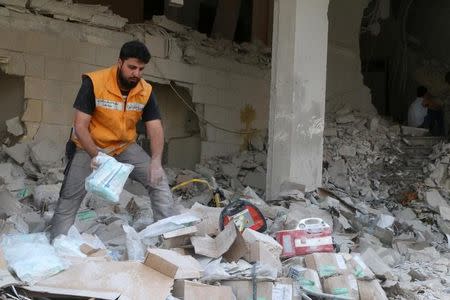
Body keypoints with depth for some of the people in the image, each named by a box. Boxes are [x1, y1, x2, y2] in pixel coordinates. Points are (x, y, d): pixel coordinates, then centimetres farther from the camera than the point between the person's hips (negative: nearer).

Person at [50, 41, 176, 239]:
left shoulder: (146, 91, -13)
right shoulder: (94, 83, -24)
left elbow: (155, 129, -14)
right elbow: (80, 126, -23)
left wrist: (156, 161, -31)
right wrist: (95, 155, -35)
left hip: (125, 147, 3)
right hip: (90, 147, -3)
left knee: (158, 180, -9)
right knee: (70, 198, -5)